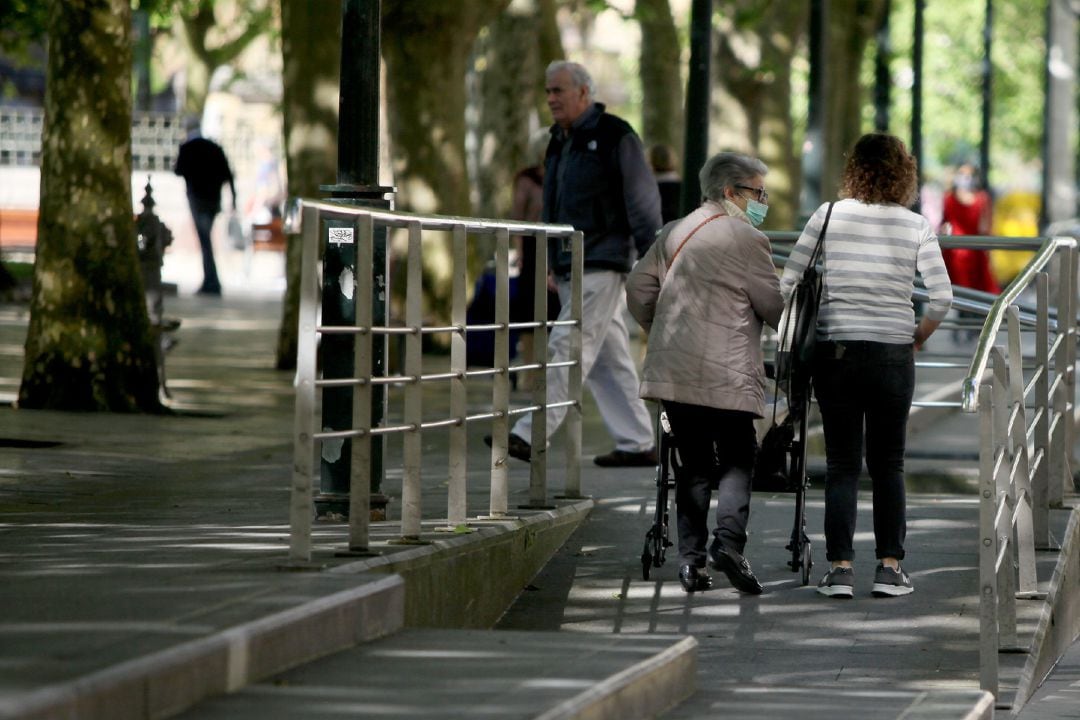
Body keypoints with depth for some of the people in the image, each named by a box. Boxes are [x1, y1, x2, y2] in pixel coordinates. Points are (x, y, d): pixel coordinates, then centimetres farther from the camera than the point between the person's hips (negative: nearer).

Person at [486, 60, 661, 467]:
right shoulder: (560, 141, 18)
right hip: (572, 267, 9)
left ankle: (529, 435, -18)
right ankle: (637, 443, 13)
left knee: (569, 347, -13)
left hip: (601, 265, -9)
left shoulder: (614, 137, -8)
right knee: (608, 357, 9)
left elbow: (643, 201, -10)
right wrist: (551, 260, 21)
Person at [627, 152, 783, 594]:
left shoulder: (674, 233, 15)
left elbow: (638, 287, 18)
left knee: (694, 463, 10)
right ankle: (728, 538, -20)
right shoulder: (747, 239, -4)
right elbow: (773, 306, -3)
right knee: (736, 459, 0)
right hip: (727, 373, -6)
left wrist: (658, 334, 29)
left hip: (673, 371, 6)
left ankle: (690, 556, 3)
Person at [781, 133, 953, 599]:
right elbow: (942, 297, -7)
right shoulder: (916, 226, 0)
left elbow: (787, 283, -2)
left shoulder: (829, 216, 0)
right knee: (888, 465, 10)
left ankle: (840, 569, 0)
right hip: (893, 353, 0)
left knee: (842, 465, 5)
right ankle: (889, 567, 7)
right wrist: (916, 338, 8)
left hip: (835, 351, 0)